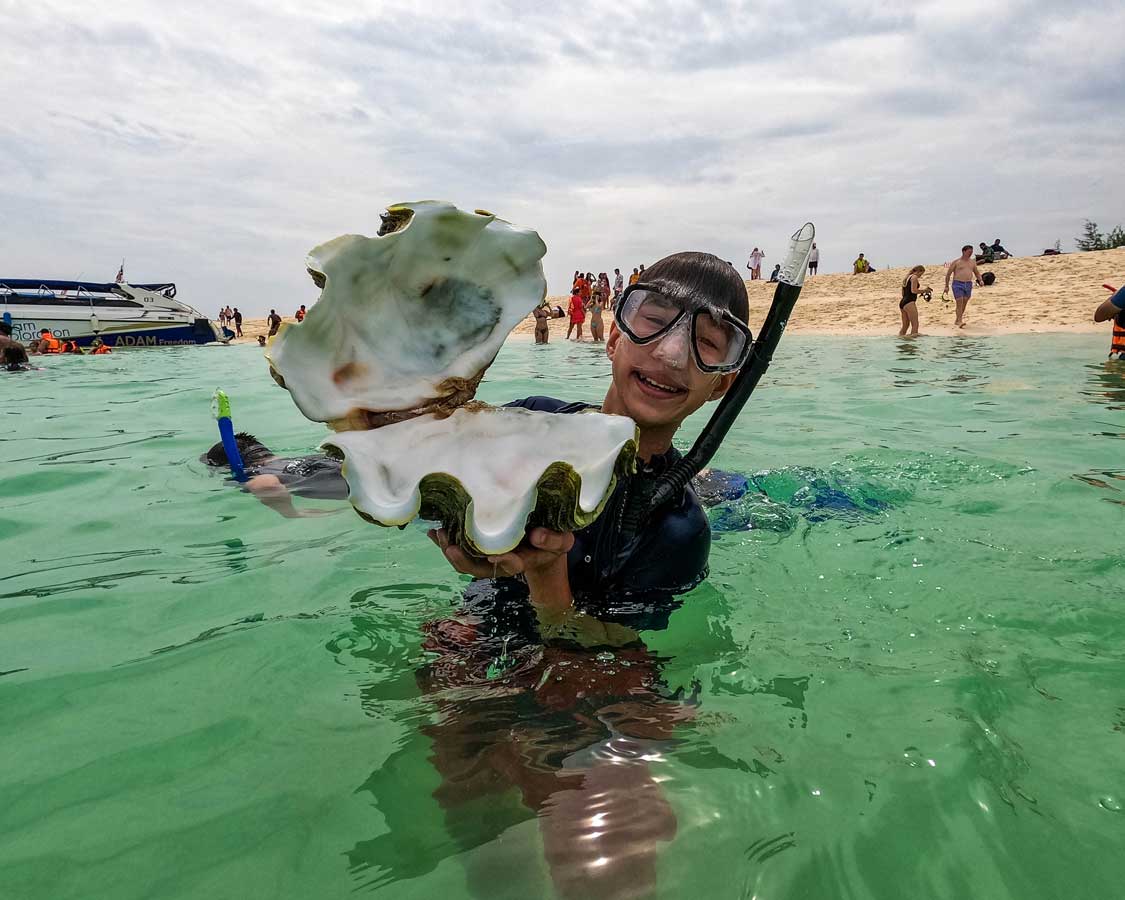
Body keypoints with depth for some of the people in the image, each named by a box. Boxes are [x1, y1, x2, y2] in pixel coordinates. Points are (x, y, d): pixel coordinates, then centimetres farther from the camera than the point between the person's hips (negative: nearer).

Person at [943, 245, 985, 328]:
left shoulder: (972, 262, 13)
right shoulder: (956, 262, -1)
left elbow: (976, 272, 23)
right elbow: (948, 274, 2)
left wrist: (980, 280, 4)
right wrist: (946, 286, -2)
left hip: (968, 284, 5)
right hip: (958, 284, -5)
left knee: (964, 304, 8)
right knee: (959, 303, -14)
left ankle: (957, 320, 20)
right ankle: (960, 322, -16)